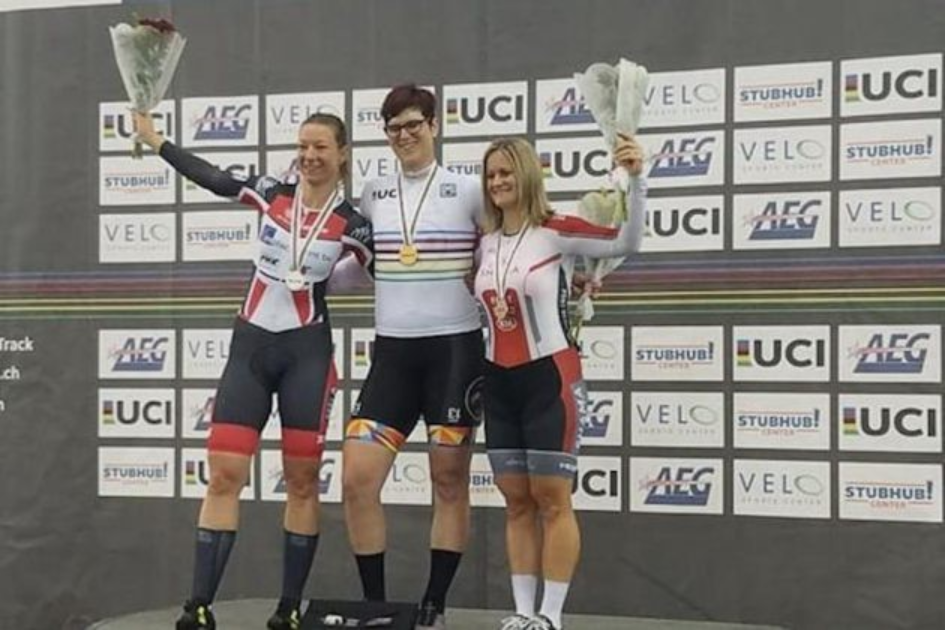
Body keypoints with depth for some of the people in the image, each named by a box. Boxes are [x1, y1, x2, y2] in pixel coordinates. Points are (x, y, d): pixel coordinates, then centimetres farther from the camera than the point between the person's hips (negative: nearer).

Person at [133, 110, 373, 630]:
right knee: (224, 476, -3)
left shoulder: (350, 225, -3)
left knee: (301, 482, 3)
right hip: (250, 347, 2)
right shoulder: (272, 194, 3)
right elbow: (209, 177, 8)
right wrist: (153, 139, 10)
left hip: (307, 352, -2)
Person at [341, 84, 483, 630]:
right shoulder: (373, 195, 10)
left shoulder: (467, 191, -1)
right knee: (357, 478, -5)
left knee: (450, 482, 3)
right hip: (392, 350, 4)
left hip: (454, 347, -3)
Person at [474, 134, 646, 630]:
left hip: (549, 380, -6)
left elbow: (626, 242, -23)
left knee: (552, 500, -1)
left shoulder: (556, 233, -11)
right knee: (516, 502, 9)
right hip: (499, 383, 6)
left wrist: (635, 180, -36)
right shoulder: (486, 244, 8)